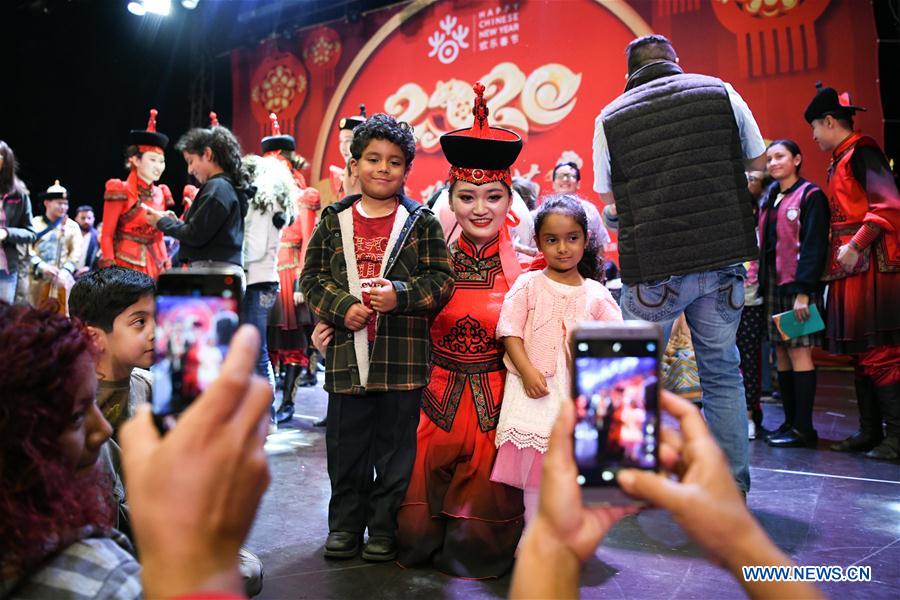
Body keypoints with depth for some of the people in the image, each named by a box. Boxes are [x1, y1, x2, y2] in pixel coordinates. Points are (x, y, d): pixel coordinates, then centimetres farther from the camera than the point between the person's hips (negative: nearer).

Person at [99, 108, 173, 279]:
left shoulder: (160, 193, 10)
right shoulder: (121, 192, -6)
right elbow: (107, 236, -6)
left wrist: (167, 266, 9)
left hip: (155, 265, 5)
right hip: (127, 265, -5)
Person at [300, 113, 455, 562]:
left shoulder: (421, 222, 3)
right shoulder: (334, 220, 8)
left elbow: (441, 280, -1)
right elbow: (312, 277, 7)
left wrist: (400, 295, -17)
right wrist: (341, 307, -10)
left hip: (403, 356, -1)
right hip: (346, 352, 2)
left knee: (396, 445, 8)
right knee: (345, 444, 11)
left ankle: (386, 528, 23)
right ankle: (345, 525, 27)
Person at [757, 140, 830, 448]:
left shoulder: (810, 195, -4)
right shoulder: (770, 199, 18)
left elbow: (814, 246, -12)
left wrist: (803, 290, -19)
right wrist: (763, 282, 9)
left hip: (798, 285, -7)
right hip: (774, 284, 7)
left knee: (799, 351, -7)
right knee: (781, 352, 7)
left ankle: (803, 428, -2)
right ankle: (790, 422, 13)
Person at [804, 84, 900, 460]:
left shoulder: (861, 151, -8)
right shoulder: (840, 160, 19)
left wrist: (855, 246, -21)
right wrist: (835, 258, 14)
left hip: (869, 265, -10)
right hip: (850, 266, 10)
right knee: (860, 352, 11)